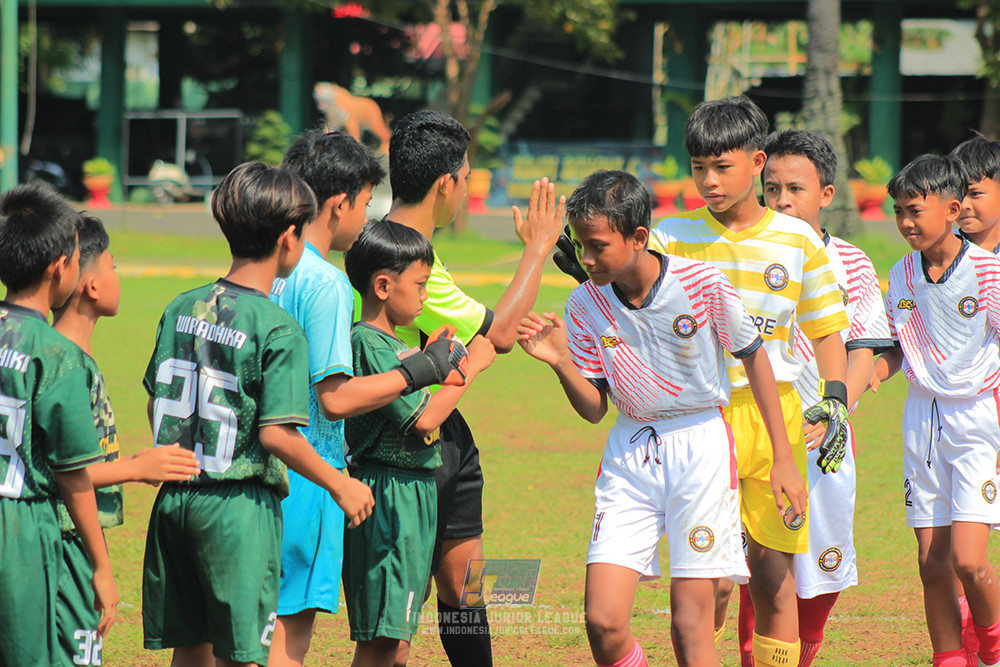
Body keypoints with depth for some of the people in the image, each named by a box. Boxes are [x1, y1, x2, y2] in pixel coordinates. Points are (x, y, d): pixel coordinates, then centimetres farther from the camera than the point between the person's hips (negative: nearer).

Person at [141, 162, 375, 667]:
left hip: (175, 494, 6)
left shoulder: (182, 309, 6)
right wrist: (340, 486, -6)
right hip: (238, 506, -6)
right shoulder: (279, 330, -14)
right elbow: (276, 434, -18)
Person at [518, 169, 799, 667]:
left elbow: (753, 356, 2)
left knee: (690, 624, -6)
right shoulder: (585, 304, -4)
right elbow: (594, 409, 4)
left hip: (701, 444, -3)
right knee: (603, 623, -9)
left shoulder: (701, 283, -13)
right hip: (630, 453, 3)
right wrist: (561, 363, -16)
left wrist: (783, 456, 3)